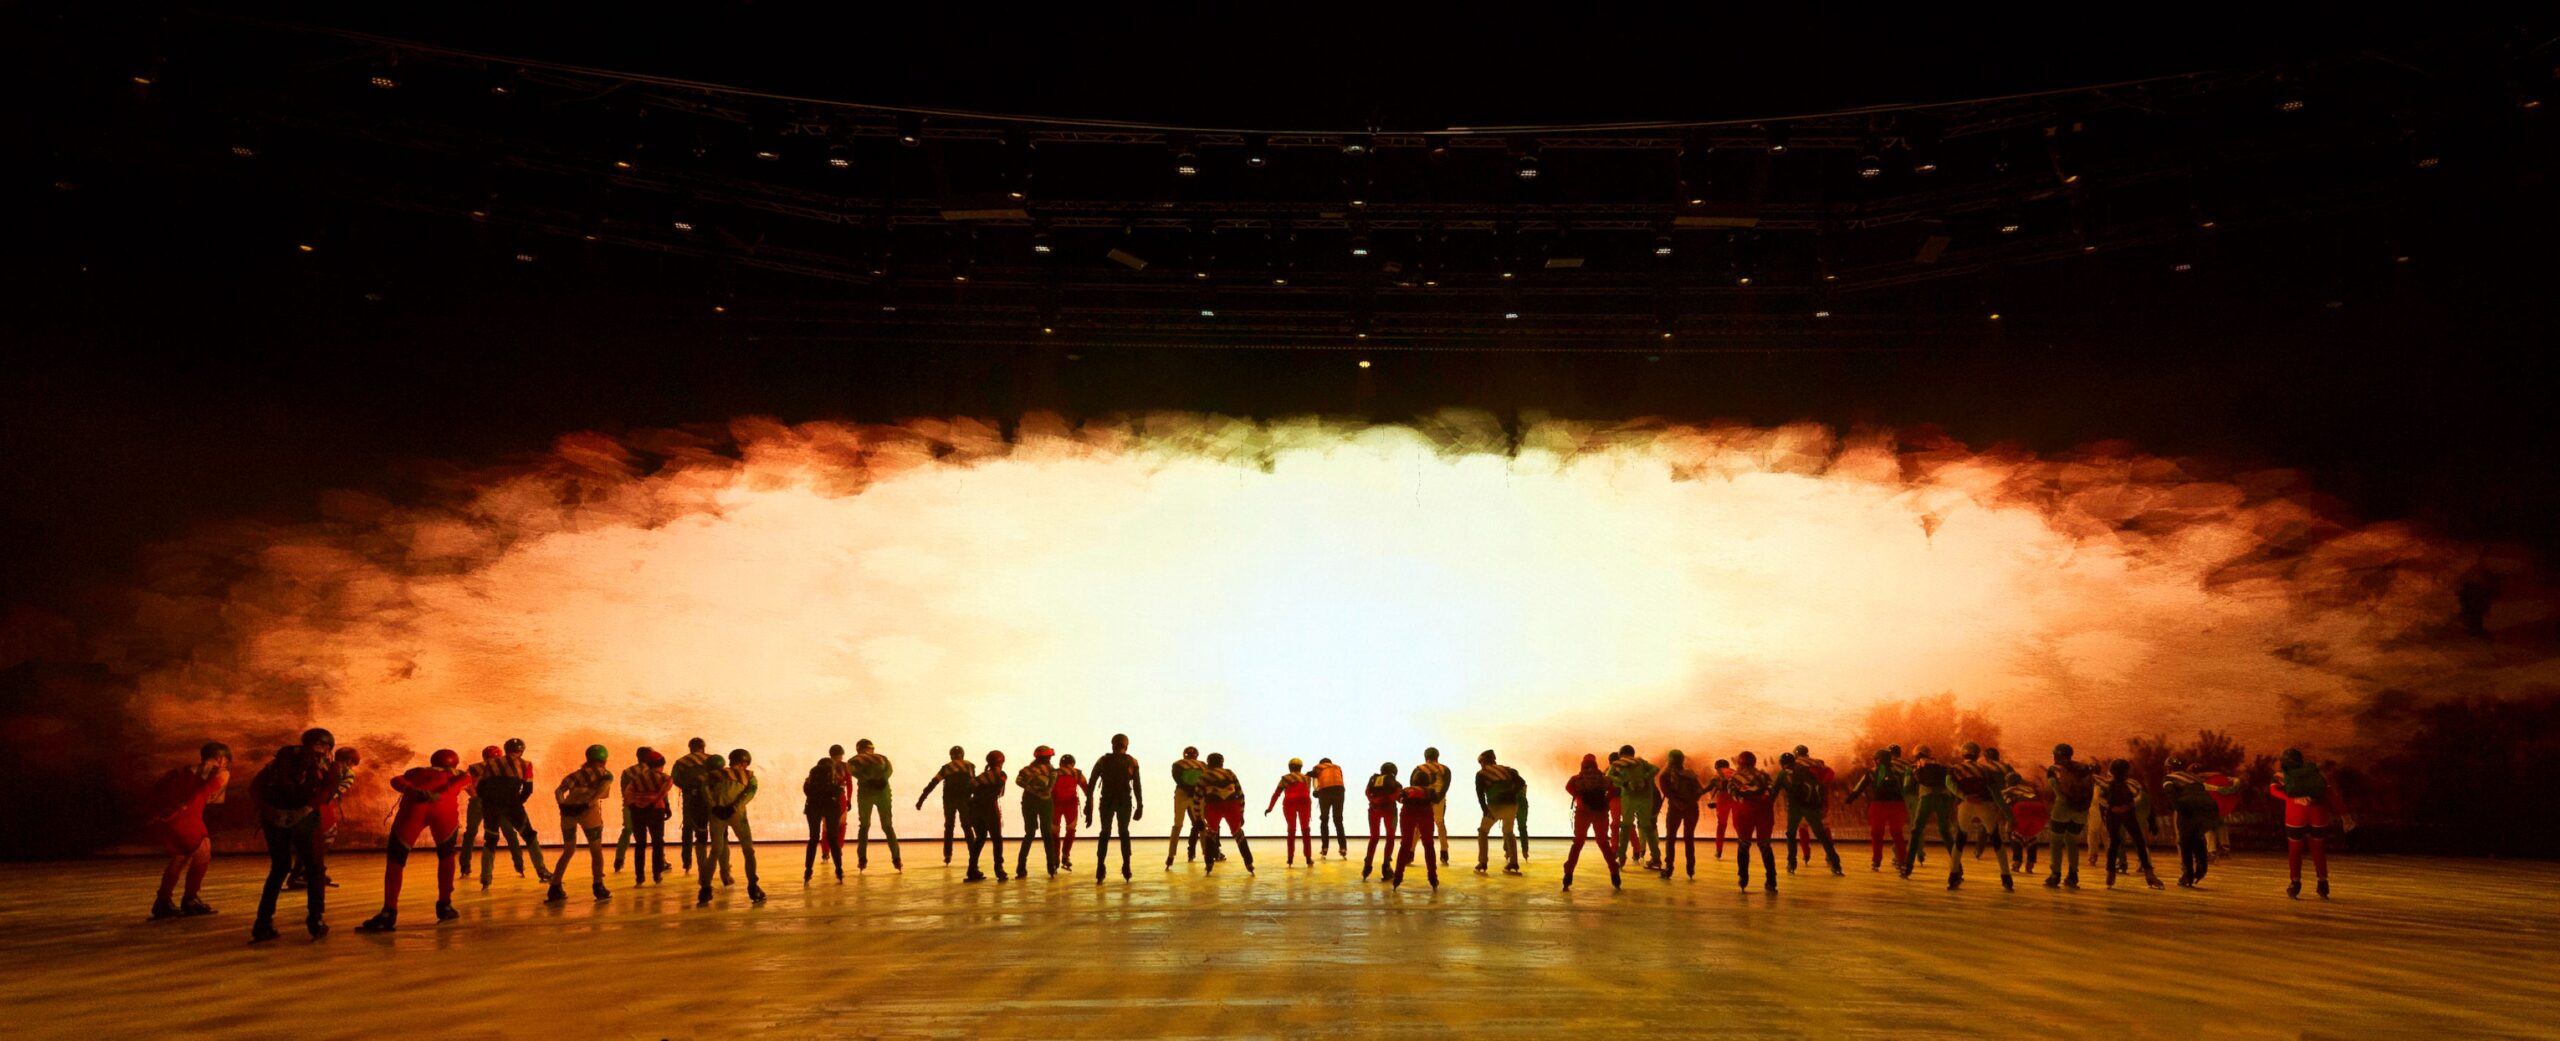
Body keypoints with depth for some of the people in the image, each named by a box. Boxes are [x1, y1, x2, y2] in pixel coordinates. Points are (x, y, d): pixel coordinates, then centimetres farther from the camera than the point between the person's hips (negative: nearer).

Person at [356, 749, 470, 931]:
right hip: (444, 806, 0)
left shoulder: (417, 772, 37)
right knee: (446, 855, 25)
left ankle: (388, 914, -3)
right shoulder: (458, 775, 33)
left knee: (395, 859, 10)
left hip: (415, 805, 0)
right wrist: (440, 795, -8)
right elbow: (464, 779, 7)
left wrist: (413, 791, -5)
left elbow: (396, 781, 14)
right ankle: (445, 906, 21)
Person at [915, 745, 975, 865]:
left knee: (948, 827, 15)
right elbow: (975, 785, 2)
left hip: (949, 800, 0)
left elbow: (932, 784, 3)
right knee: (967, 827, 12)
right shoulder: (970, 767, 8)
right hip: (965, 800, 0)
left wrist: (921, 800, 2)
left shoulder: (947, 767, 7)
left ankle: (947, 855, 6)